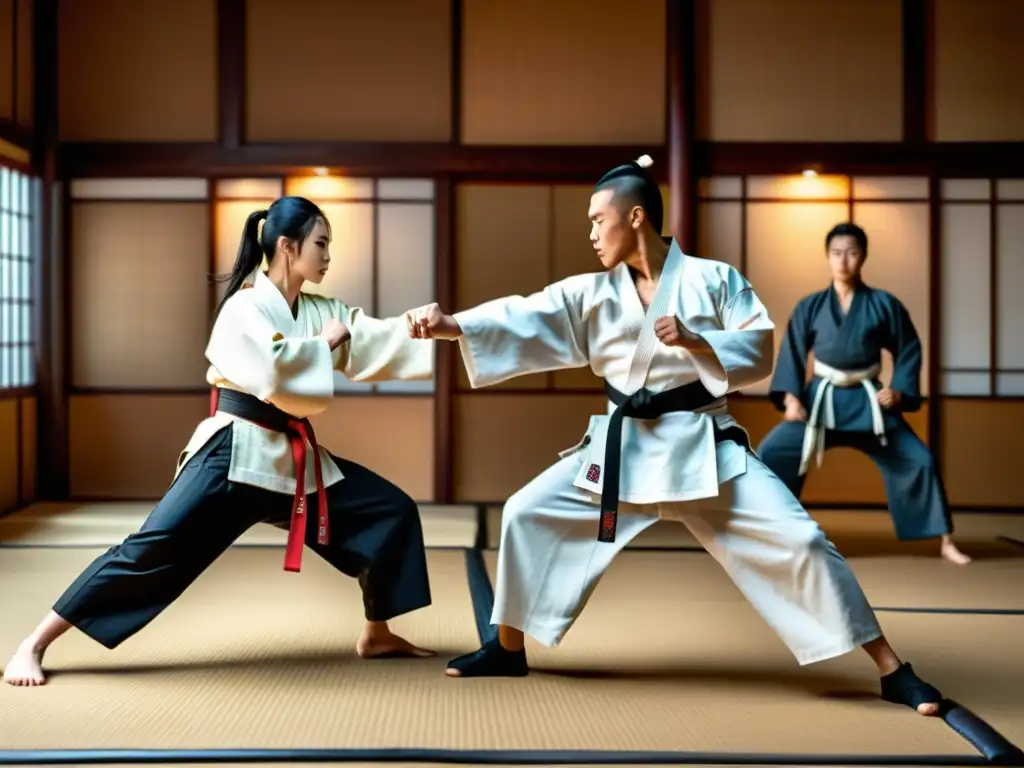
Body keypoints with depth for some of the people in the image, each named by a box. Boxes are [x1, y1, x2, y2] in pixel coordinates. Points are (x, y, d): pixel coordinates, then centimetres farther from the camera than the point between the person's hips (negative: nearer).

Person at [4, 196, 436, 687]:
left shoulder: (323, 312, 11)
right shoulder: (244, 308, -11)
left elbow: (381, 342, 3)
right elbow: (275, 370, -27)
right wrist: (324, 343, -11)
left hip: (294, 459, 8)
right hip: (236, 454, -8)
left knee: (390, 511, 5)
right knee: (154, 549, -16)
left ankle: (377, 635, 18)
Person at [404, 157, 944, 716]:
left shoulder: (713, 279, -6)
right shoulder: (592, 294, 2)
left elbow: (759, 353, -8)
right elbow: (525, 321, -7)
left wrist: (694, 341, -22)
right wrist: (450, 326, -20)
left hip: (702, 447, -4)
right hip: (620, 448, 4)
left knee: (797, 540, -13)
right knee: (528, 514, 1)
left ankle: (892, 671, -1)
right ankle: (507, 649, 21)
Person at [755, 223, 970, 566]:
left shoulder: (884, 304, -3)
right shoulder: (810, 306, -1)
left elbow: (908, 351, 4)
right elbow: (792, 353, 2)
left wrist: (899, 389, -10)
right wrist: (790, 396, -12)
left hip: (868, 401, 0)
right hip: (821, 399, 1)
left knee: (918, 461, -5)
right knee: (770, 455, -11)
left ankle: (945, 541, 10)